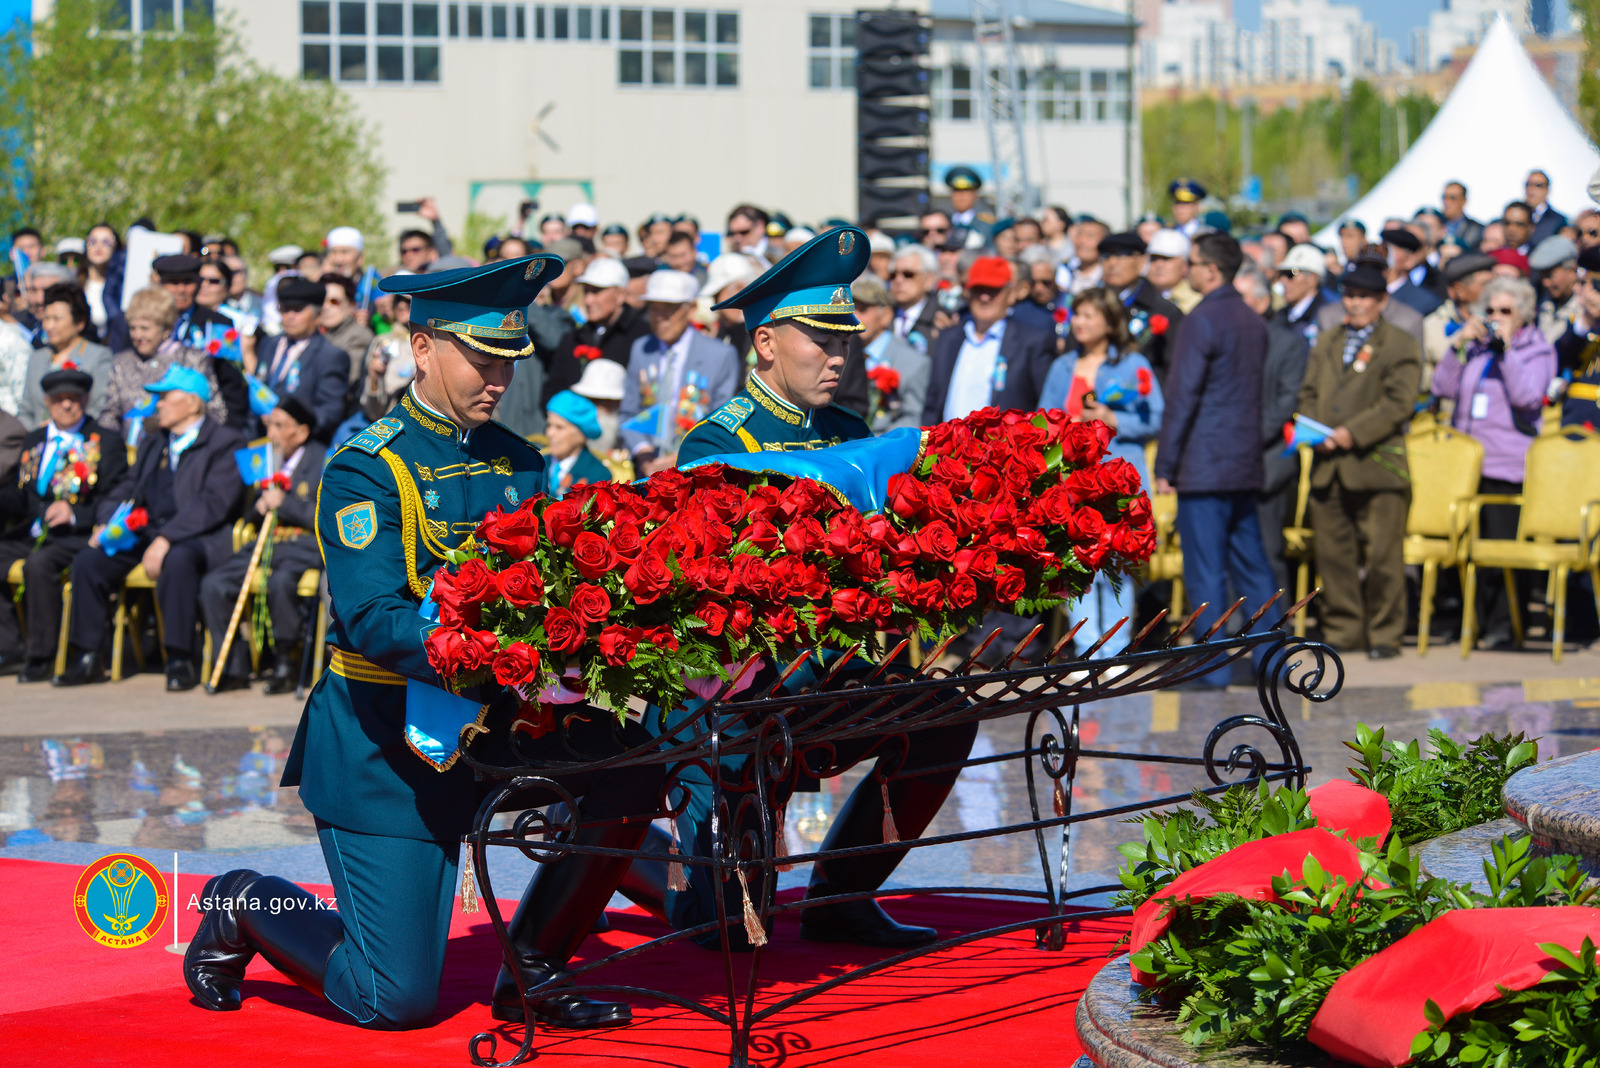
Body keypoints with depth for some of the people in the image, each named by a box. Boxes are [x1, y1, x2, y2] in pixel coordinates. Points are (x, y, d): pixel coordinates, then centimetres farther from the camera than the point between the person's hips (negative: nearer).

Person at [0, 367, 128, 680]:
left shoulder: (107, 442, 4)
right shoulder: (34, 441, 22)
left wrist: (75, 514, -18)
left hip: (77, 536, -7)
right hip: (33, 534, 7)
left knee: (39, 564, -34)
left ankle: (41, 655, -25)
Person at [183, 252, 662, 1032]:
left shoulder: (518, 463, 8)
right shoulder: (367, 471, -13)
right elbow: (373, 622, -25)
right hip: (386, 745, -6)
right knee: (395, 999, -8)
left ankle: (532, 971, 0)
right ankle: (245, 910, 23)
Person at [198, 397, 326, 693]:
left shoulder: (323, 461, -3)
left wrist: (284, 503, -14)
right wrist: (259, 509, 1)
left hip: (306, 545, -7)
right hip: (269, 542, 7)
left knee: (280, 581, -38)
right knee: (213, 584, -15)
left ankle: (287, 663, -19)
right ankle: (234, 666, -7)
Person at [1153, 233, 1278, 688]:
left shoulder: (1201, 321, -12)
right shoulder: (1254, 321, 13)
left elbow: (1182, 398, -14)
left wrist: (1165, 466, -11)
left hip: (1203, 464, -8)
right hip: (1245, 464, 8)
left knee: (1205, 572, -4)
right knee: (1251, 565, 12)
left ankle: (1212, 668, -4)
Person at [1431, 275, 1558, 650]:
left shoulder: (1538, 350, 4)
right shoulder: (1476, 345, 18)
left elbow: (1527, 396, -12)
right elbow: (1443, 388, 9)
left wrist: (1506, 348, -13)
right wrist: (1458, 345, -2)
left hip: (1507, 464, -5)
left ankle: (1504, 623, -1)